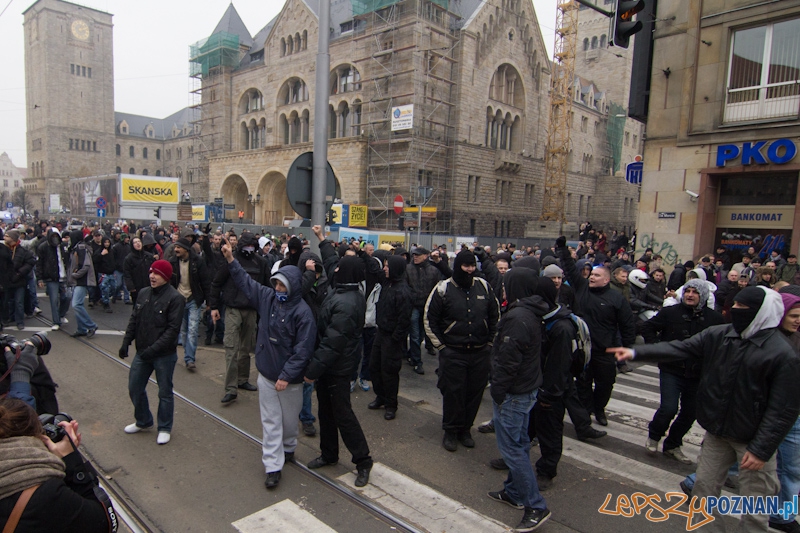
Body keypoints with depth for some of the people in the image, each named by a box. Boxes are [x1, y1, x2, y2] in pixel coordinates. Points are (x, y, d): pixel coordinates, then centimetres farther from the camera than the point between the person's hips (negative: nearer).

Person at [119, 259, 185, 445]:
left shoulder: (175, 298, -17)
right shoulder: (143, 293, 4)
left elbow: (173, 329, -20)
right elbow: (134, 320, 12)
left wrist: (153, 349, -24)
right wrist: (126, 342, 3)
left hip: (164, 355, -6)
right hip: (142, 353, 7)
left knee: (165, 392, 8)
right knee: (134, 388, 17)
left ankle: (164, 428, 26)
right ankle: (143, 421, 39)